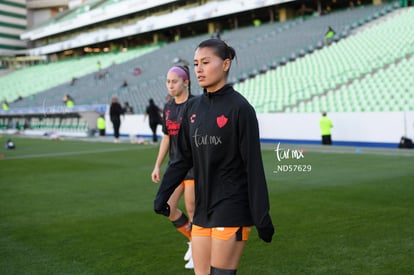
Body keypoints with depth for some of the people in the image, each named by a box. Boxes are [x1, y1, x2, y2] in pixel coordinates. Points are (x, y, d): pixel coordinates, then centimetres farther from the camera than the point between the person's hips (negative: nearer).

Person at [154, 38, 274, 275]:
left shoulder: (239, 107, -11)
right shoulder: (193, 108, 7)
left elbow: (253, 164, -12)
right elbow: (183, 158, 11)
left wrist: (262, 216, -12)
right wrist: (162, 195, 2)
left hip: (232, 208, -6)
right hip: (203, 207, 6)